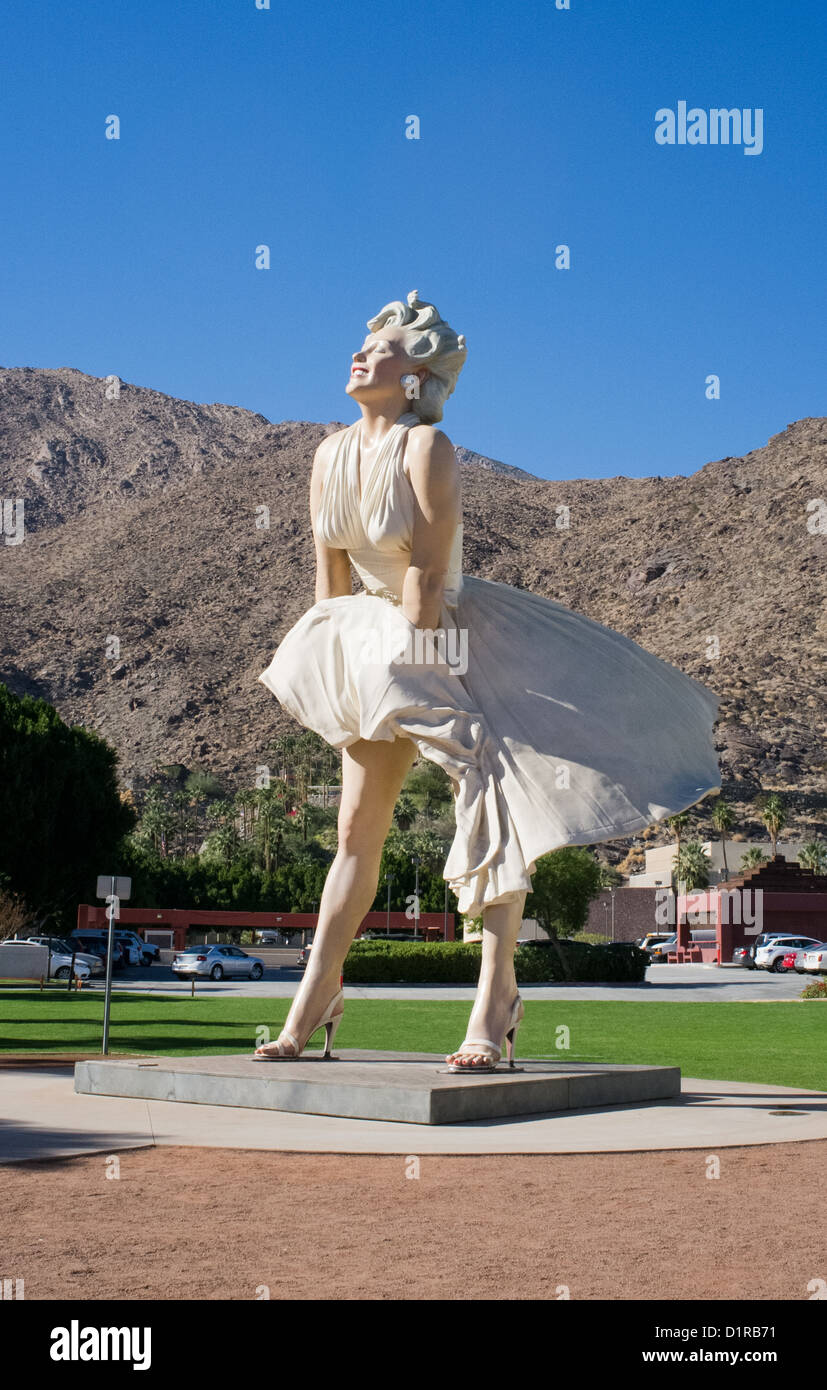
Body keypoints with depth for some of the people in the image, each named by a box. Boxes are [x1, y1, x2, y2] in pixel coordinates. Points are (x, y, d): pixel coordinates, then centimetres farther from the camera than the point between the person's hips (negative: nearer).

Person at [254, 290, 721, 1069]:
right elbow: (330, 577, 6)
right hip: (380, 646, 6)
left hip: (456, 639, -6)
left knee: (492, 817, -6)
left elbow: (428, 575, -21)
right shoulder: (330, 456, 1)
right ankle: (316, 997, 14)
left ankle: (497, 995, 2)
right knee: (357, 828, 7)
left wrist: (412, 667, -20)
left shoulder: (427, 448, -18)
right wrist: (328, 670, 4)